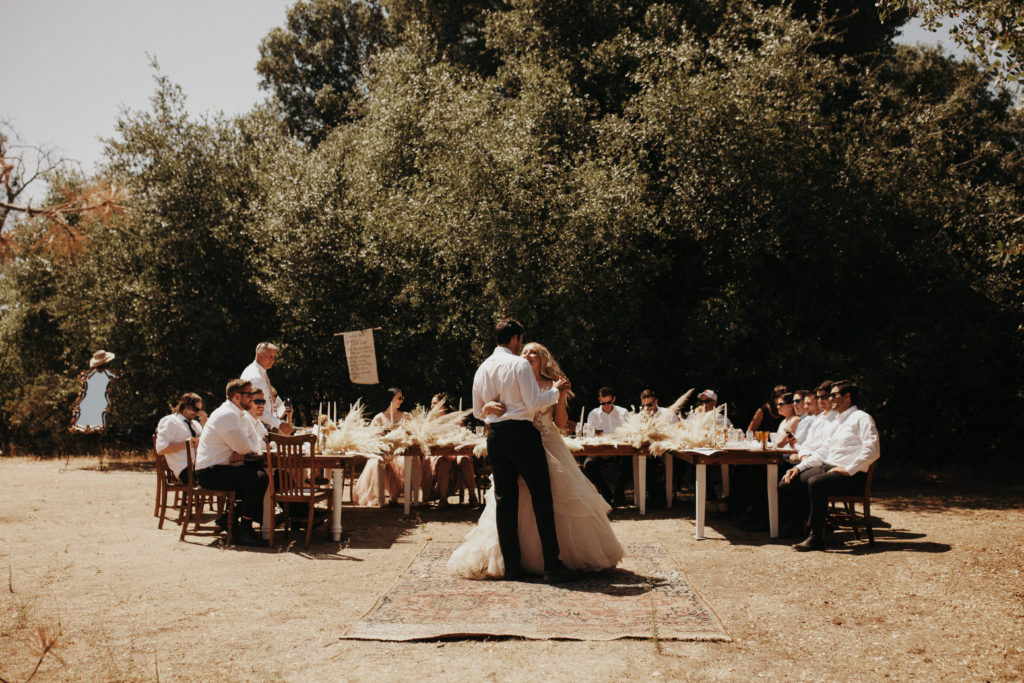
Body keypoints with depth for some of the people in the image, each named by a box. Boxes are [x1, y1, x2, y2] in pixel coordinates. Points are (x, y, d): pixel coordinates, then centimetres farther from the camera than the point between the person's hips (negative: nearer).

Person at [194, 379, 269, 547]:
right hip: (210, 472, -10)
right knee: (259, 478, -24)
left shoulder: (241, 416, 16)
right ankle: (244, 532, -17)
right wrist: (250, 447, 4)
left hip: (221, 468, 10)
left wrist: (243, 449, -10)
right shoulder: (226, 414, -17)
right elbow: (244, 447, -20)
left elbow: (257, 444, 11)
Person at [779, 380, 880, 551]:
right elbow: (825, 452, 26)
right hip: (828, 467, 9)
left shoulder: (862, 418, -2)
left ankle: (816, 538, -29)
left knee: (816, 483, -36)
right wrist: (799, 467, 13)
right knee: (786, 483, -9)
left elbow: (872, 451, -15)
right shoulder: (838, 422, 26)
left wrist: (848, 469, -20)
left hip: (852, 475, -9)